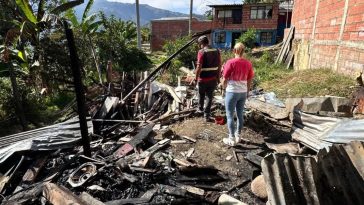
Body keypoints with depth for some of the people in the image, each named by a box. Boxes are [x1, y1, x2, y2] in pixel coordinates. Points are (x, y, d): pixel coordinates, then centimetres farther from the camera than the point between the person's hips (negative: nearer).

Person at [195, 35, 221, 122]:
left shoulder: (201, 52, -14)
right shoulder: (216, 51, 2)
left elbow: (199, 67, -18)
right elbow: (219, 65, 6)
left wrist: (196, 78, -8)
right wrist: (218, 77, 16)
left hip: (203, 79, -3)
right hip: (213, 79, 3)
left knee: (201, 95, 21)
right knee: (209, 96, 10)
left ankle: (200, 109, 40)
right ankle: (207, 115, 9)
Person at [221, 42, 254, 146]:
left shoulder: (230, 62, -14)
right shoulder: (248, 63, 1)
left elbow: (224, 80, -12)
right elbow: (249, 80, 8)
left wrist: (224, 88, 7)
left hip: (232, 92, -5)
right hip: (243, 92, 5)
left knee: (230, 116, 5)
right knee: (240, 115, 15)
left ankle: (232, 139, 11)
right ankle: (238, 136, 28)